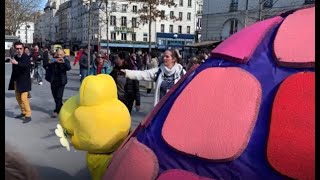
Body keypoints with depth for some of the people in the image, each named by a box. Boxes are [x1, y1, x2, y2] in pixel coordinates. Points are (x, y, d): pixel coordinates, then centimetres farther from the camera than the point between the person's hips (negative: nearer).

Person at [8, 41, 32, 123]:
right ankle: (23, 112, 29)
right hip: (16, 81, 7)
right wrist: (12, 80, 15)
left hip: (24, 81, -7)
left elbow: (26, 65, -33)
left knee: (24, 98, -11)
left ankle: (28, 115, -4)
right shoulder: (15, 57, 6)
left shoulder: (26, 57, -13)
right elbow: (14, 70, 13)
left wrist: (17, 63, -46)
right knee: (18, 98, 15)